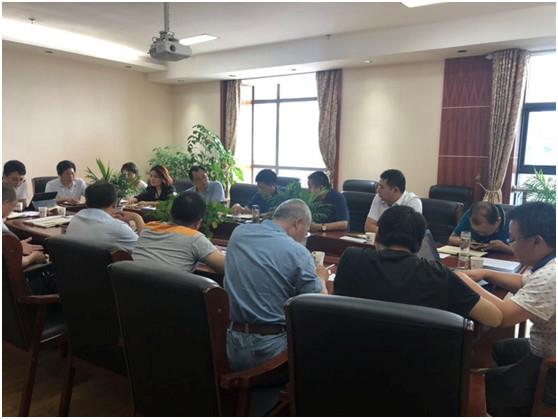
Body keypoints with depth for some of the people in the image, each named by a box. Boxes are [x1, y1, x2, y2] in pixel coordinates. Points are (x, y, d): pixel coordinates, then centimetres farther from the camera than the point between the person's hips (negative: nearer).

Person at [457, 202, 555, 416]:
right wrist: (485, 274, 2)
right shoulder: (549, 264, -2)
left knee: (488, 384, 4)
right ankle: (520, 406, 41)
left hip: (552, 369, -9)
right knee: (501, 349, 26)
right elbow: (525, 282, 17)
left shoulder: (551, 277, -34)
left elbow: (503, 316, -36)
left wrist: (467, 282, -22)